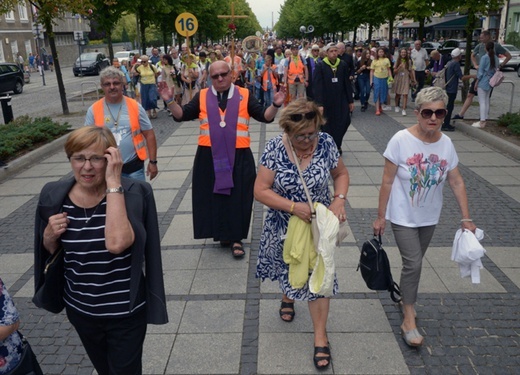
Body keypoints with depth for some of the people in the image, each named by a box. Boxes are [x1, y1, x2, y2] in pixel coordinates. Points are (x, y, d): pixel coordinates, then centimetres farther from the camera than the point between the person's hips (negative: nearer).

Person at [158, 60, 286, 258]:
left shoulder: (244, 95, 4)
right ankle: (221, 233, 24)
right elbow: (182, 115, 6)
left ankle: (236, 238, 15)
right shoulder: (202, 96, 7)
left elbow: (265, 116, 2)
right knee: (213, 196, 7)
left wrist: (275, 104, -15)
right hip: (209, 157, 1)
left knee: (237, 197, 3)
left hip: (239, 156, -1)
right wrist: (170, 101, -8)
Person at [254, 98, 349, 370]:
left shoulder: (326, 143, -15)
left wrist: (339, 199, -18)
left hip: (318, 224, 0)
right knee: (287, 266, 22)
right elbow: (260, 190, -19)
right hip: (284, 225, 0)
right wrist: (293, 206, -29)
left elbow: (341, 174, 1)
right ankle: (287, 296, 57)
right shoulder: (275, 148, -20)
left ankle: (320, 335, 20)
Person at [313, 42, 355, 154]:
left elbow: (347, 84, 7)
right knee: (327, 126, 7)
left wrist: (350, 100, 6)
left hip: (341, 100, 3)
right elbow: (317, 85, -12)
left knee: (344, 122, -2)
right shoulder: (320, 65, -8)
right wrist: (319, 103, -19)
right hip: (326, 101, -3)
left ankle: (336, 146, 19)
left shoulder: (343, 65, 2)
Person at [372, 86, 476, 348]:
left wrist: (466, 218, 0)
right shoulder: (401, 140, -18)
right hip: (403, 217, -4)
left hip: (429, 218, 4)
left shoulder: (446, 144, -6)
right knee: (413, 263, -7)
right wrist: (380, 216, -10)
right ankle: (409, 321, 7)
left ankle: (406, 295, 40)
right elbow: (387, 181, -14)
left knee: (414, 262, 17)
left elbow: (457, 183, 1)